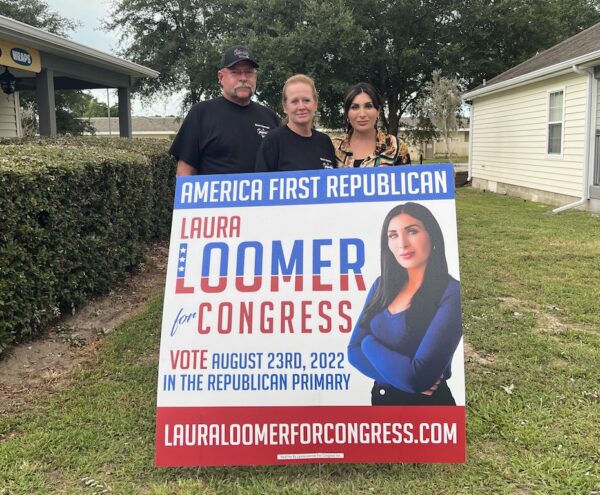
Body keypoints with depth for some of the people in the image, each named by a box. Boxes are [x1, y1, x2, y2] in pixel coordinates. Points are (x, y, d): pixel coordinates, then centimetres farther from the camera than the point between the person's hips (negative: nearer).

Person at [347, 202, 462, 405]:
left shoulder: (450, 293, -20)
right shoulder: (382, 286, -1)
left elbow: (419, 377, -26)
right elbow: (354, 351, -2)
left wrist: (369, 343, -11)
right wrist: (403, 377, -18)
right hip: (380, 398, 5)